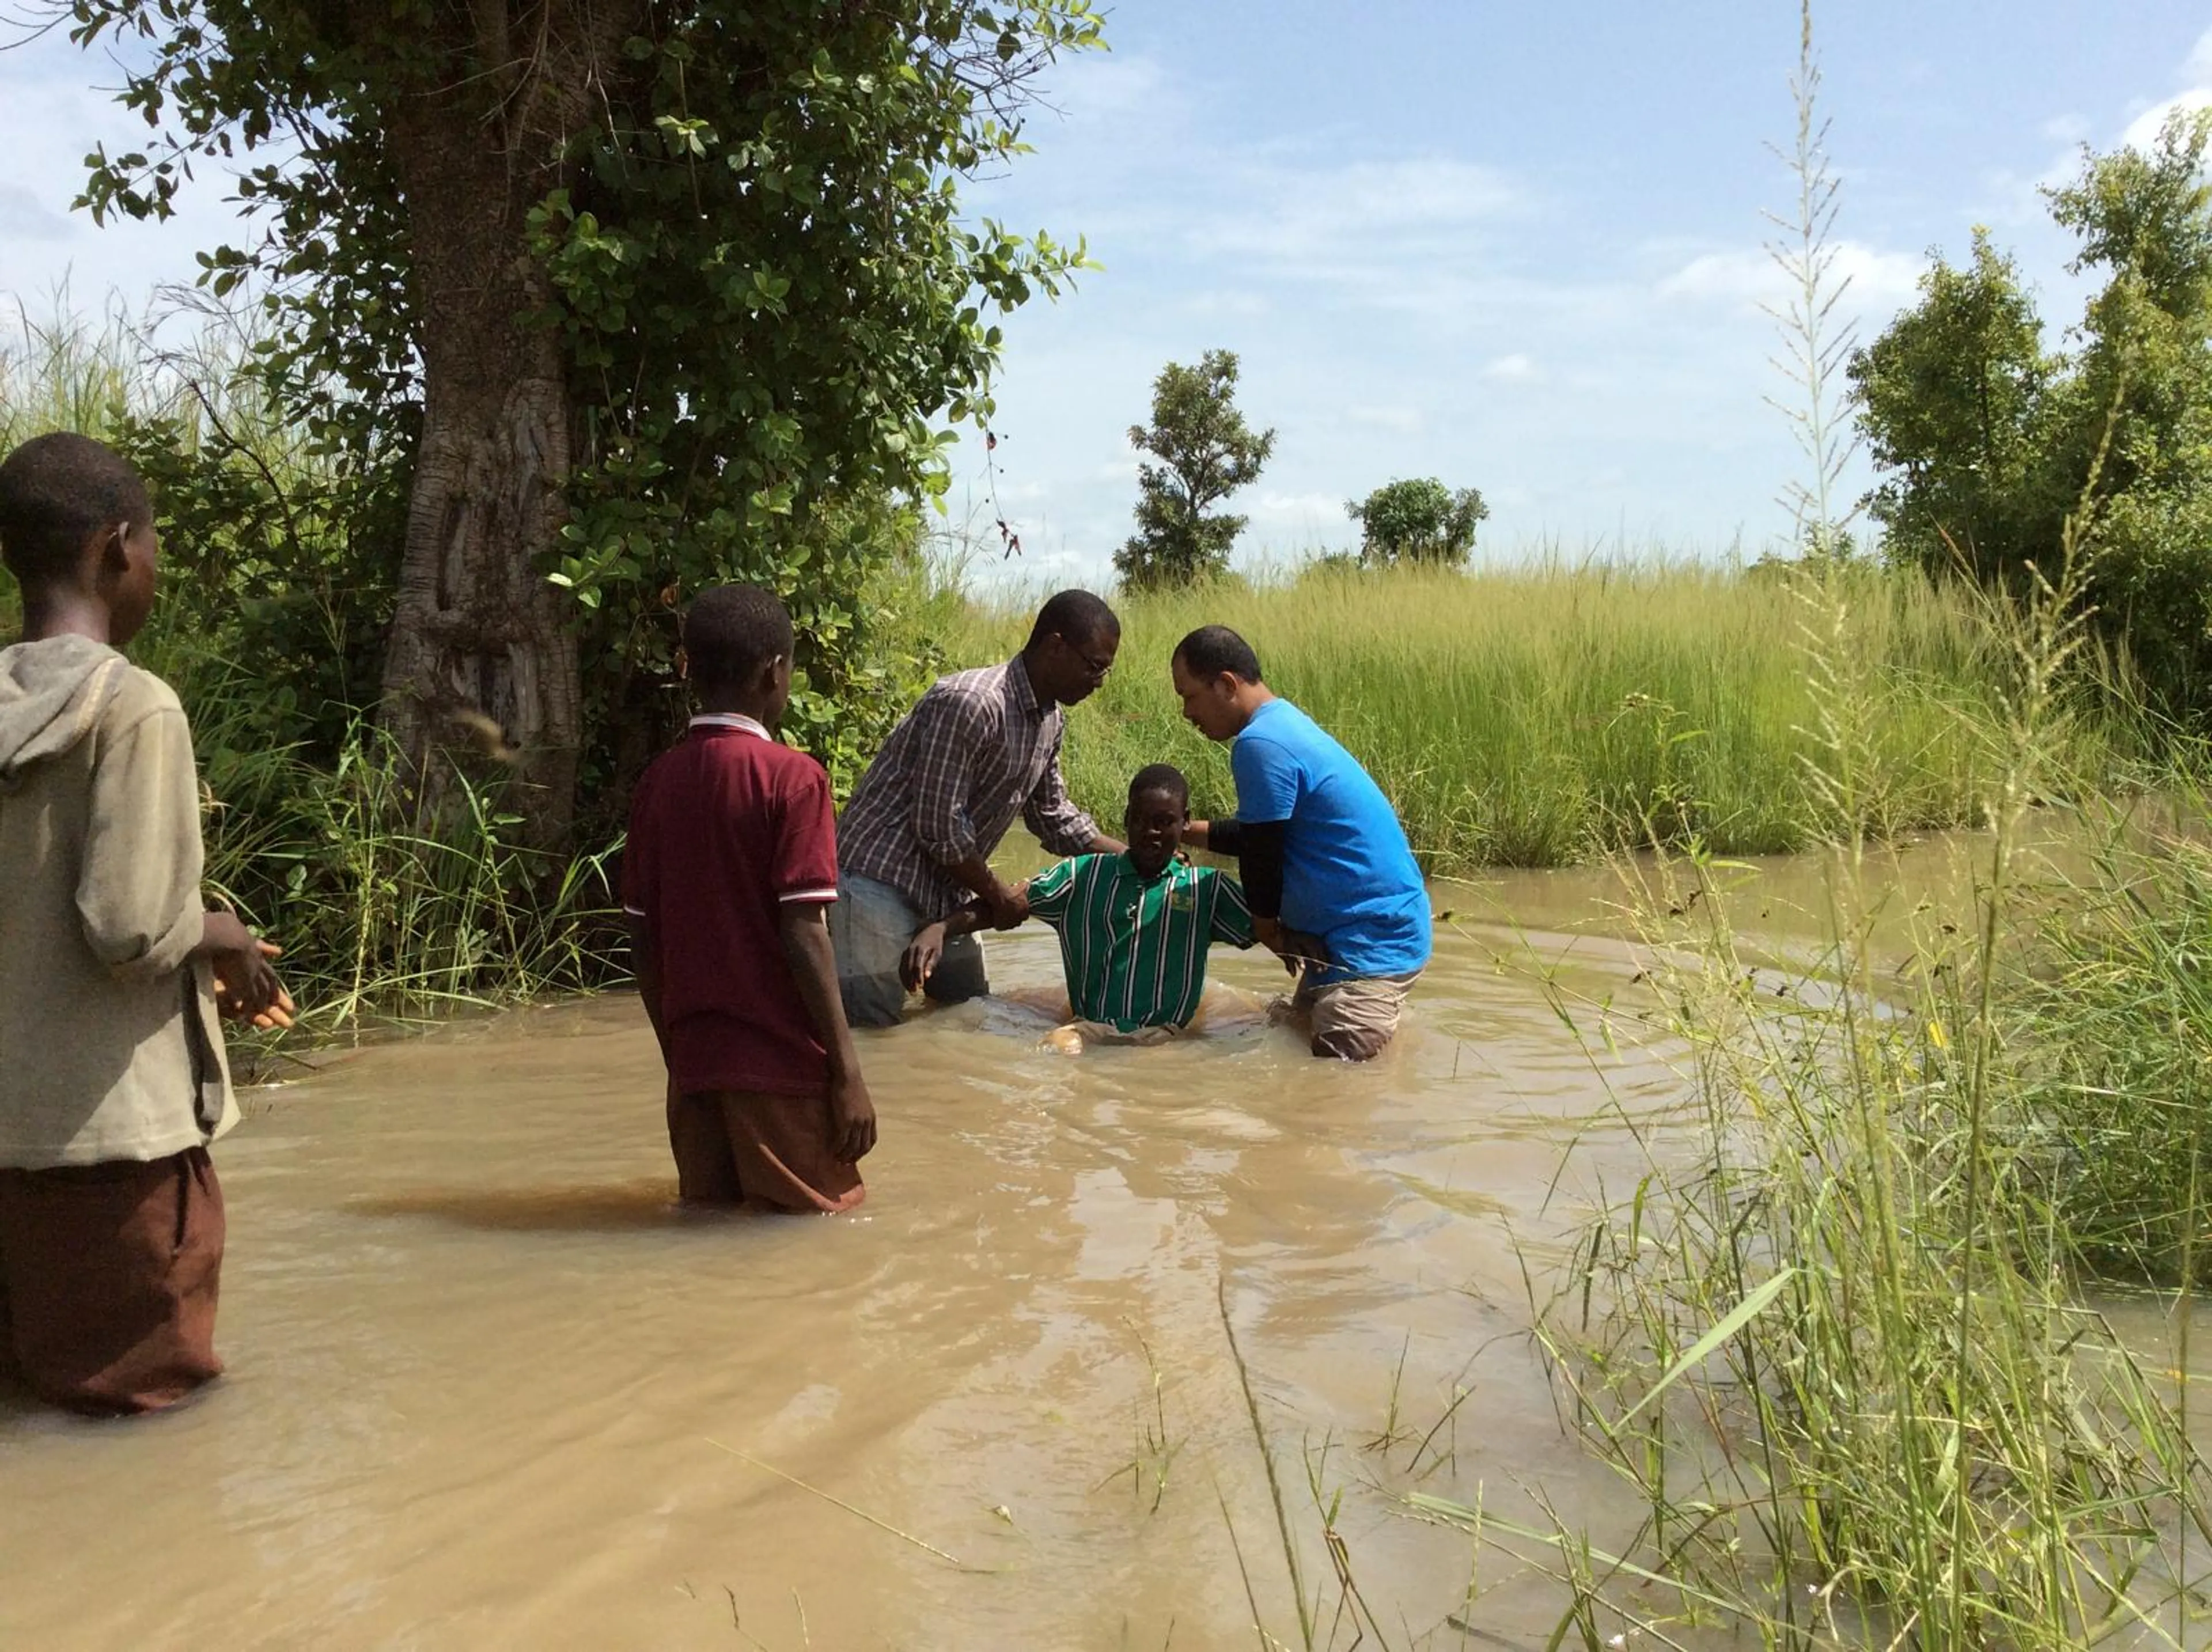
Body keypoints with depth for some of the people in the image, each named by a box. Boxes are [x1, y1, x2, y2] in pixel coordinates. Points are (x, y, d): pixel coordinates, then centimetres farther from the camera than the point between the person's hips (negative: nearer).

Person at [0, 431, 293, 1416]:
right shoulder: (133, 707, -14)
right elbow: (129, 930, -20)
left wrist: (201, 953, 15)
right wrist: (222, 938, 0)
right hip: (118, 1126, -7)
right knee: (137, 1398, 5)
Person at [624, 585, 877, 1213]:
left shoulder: (658, 781, 5)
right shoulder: (791, 777, -10)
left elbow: (642, 939, 7)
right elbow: (803, 934, -15)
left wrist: (677, 1054, 18)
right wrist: (848, 1074, -10)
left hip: (696, 1063, 6)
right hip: (782, 1062, -5)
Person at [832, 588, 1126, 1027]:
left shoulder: (1048, 720, 4)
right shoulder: (968, 703, -25)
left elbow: (1054, 817, 17)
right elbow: (937, 826, -23)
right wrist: (998, 896, -11)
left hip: (946, 890, 9)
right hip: (883, 880, -9)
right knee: (869, 1026, -10)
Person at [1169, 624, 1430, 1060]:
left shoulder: (1260, 743, -21)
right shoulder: (1284, 722, 11)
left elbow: (1262, 850, -13)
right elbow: (1263, 834, 21)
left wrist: (1265, 921, 4)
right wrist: (1191, 831, 21)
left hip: (1373, 938, -11)